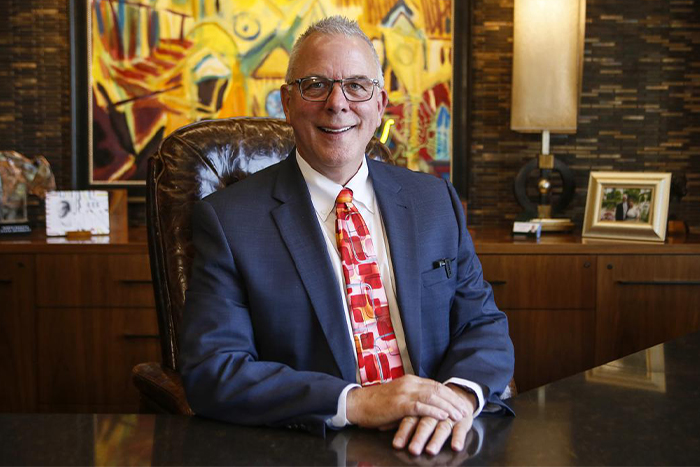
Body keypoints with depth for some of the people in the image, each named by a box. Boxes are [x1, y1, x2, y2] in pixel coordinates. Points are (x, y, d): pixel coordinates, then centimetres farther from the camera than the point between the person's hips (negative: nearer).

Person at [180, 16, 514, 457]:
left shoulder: (436, 200, 10)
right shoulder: (229, 219, -3)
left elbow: (482, 322, 9)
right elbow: (209, 370, -10)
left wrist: (461, 393, -14)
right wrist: (355, 403, -21)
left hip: (432, 444, 4)